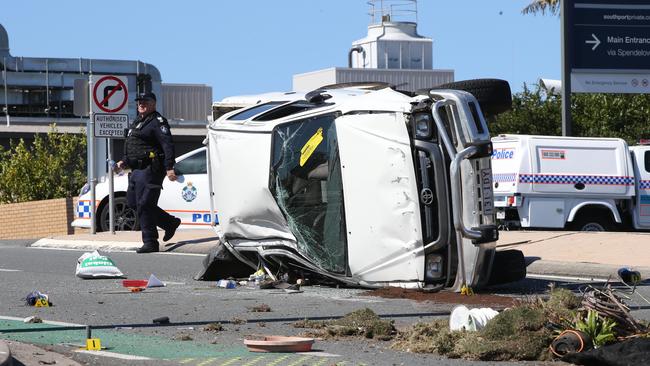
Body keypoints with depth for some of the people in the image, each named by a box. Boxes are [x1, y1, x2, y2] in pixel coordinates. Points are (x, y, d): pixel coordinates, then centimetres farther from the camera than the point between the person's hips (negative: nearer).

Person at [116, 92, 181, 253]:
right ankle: (170, 223, 23)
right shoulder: (137, 122, 22)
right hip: (137, 170, 10)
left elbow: (167, 145, -19)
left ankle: (150, 243, -5)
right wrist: (124, 162, 18)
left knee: (144, 206, -11)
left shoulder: (157, 121, -8)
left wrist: (169, 167, -28)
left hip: (150, 170, -10)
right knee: (133, 203, 12)